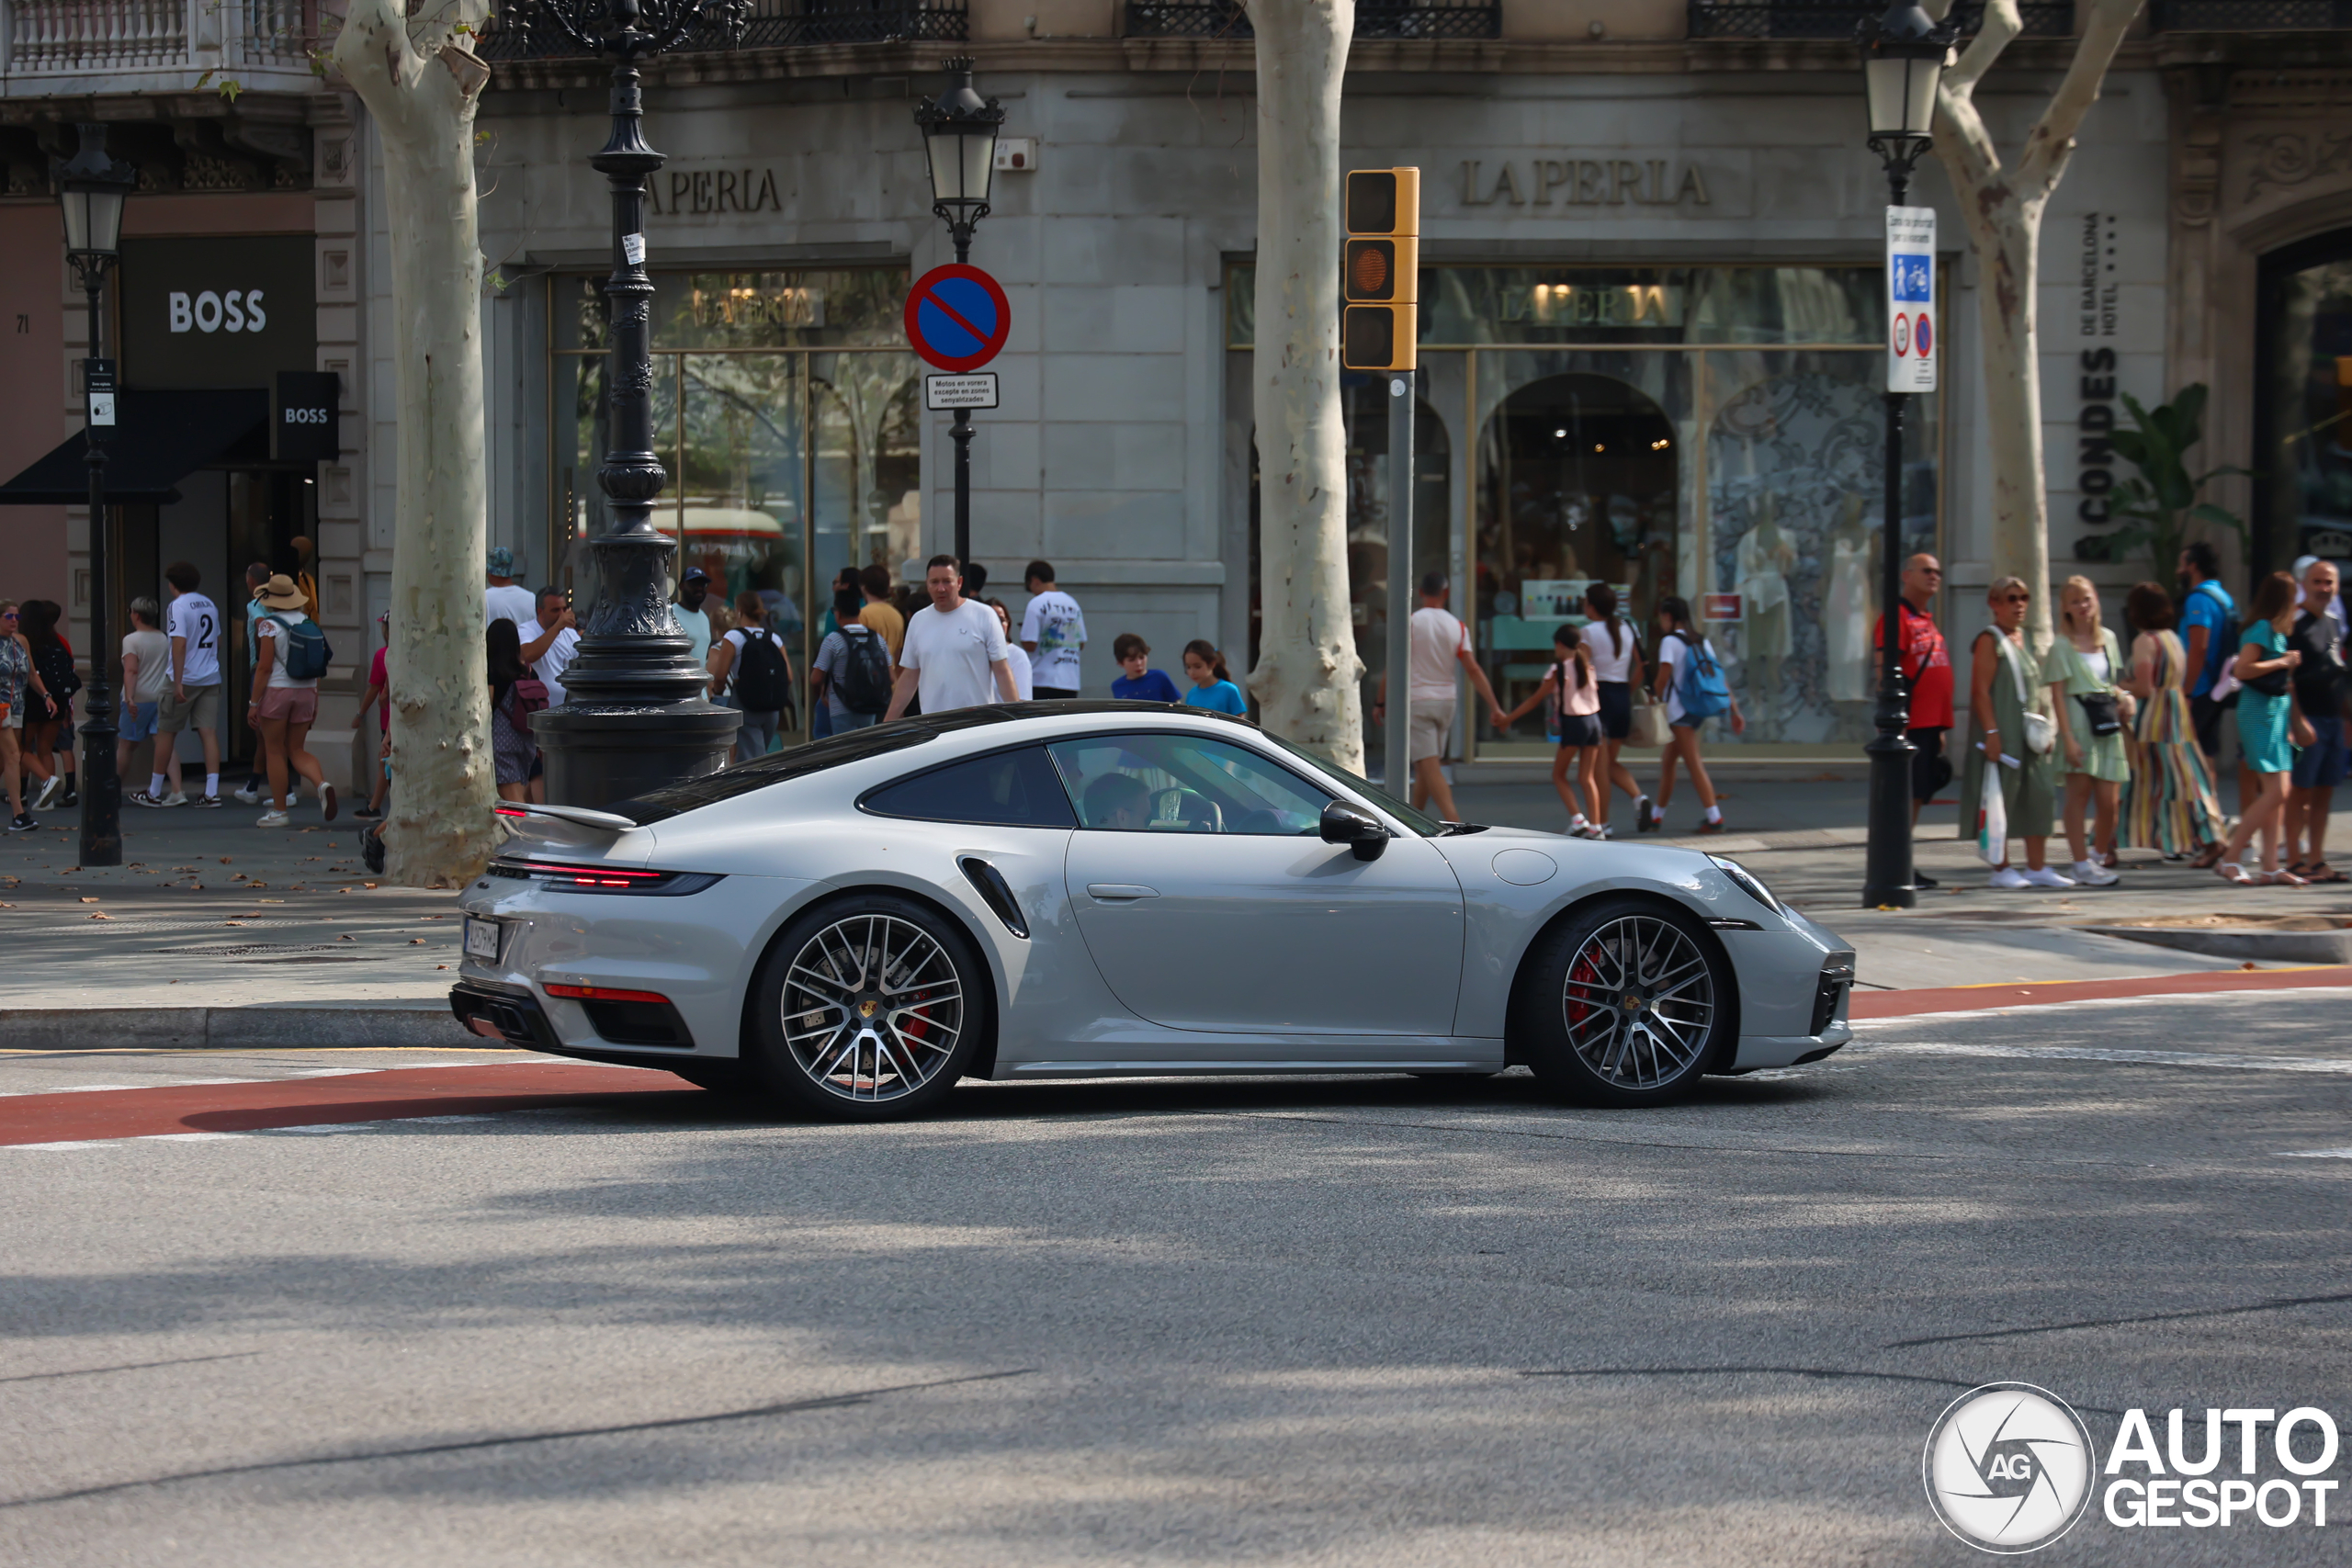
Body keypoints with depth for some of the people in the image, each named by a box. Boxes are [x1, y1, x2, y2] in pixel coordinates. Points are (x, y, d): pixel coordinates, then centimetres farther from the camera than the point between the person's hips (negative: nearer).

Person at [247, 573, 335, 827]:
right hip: (305, 692, 5)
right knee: (297, 751, 12)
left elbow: (264, 667, -14)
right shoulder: (308, 622, 6)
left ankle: (278, 811, 6)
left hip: (275, 691, -5)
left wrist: (253, 703, -9)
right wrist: (315, 701, 16)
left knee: (275, 751, 4)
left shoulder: (269, 624, -10)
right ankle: (322, 784, -16)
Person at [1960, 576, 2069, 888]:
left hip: (2028, 734, 8)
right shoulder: (1990, 640, -8)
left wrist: (2045, 728, 15)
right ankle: (2002, 869, 2)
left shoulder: (2024, 639, 17)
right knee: (2001, 798, -4)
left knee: (2040, 797, 6)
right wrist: (1992, 732, -21)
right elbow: (1981, 690, -14)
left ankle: (2036, 868, 11)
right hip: (2002, 732, -8)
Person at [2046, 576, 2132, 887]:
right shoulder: (2062, 646, -3)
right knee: (2079, 793, -4)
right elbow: (2058, 694, -7)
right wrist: (2068, 737, -15)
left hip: (2107, 722, 5)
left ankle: (2099, 856, 19)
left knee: (2109, 801, 1)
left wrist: (2122, 698, 2)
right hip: (2078, 720, -5)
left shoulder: (2108, 638, 14)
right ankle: (2082, 865, 0)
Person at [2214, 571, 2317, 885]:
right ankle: (2230, 858, -10)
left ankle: (2271, 867, 8)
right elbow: (2242, 669, -23)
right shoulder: (2261, 629, -13)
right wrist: (2282, 662, -15)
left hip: (2277, 709, 10)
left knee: (2276, 794, 7)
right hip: (2260, 710, -10)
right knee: (2276, 791, -13)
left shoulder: (2277, 631, 16)